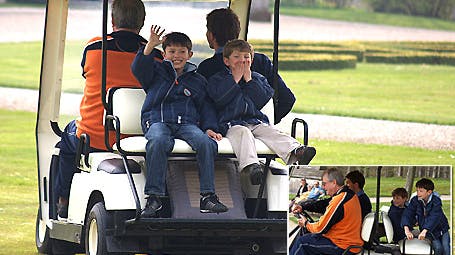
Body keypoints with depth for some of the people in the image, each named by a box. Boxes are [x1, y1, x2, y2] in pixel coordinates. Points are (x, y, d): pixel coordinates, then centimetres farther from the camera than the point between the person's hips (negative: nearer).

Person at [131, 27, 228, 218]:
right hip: (157, 121, -2)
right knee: (158, 141, -38)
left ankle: (208, 196, -29)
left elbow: (206, 108, 20)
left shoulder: (197, 80, 23)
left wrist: (210, 128, 2)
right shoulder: (157, 71, 19)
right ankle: (154, 197, -36)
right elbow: (138, 68, -1)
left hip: (187, 122, 2)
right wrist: (150, 46, -15)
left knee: (206, 142, -31)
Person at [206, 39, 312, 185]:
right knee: (243, 133, -36)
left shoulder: (257, 78, 22)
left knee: (271, 132, -26)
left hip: (256, 121, 3)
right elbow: (219, 98, -8)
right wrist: (235, 79, -3)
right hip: (232, 123, -3)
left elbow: (263, 99, 6)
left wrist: (249, 80, 1)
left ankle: (294, 153, -53)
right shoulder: (217, 79, 13)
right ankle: (250, 165, -62)